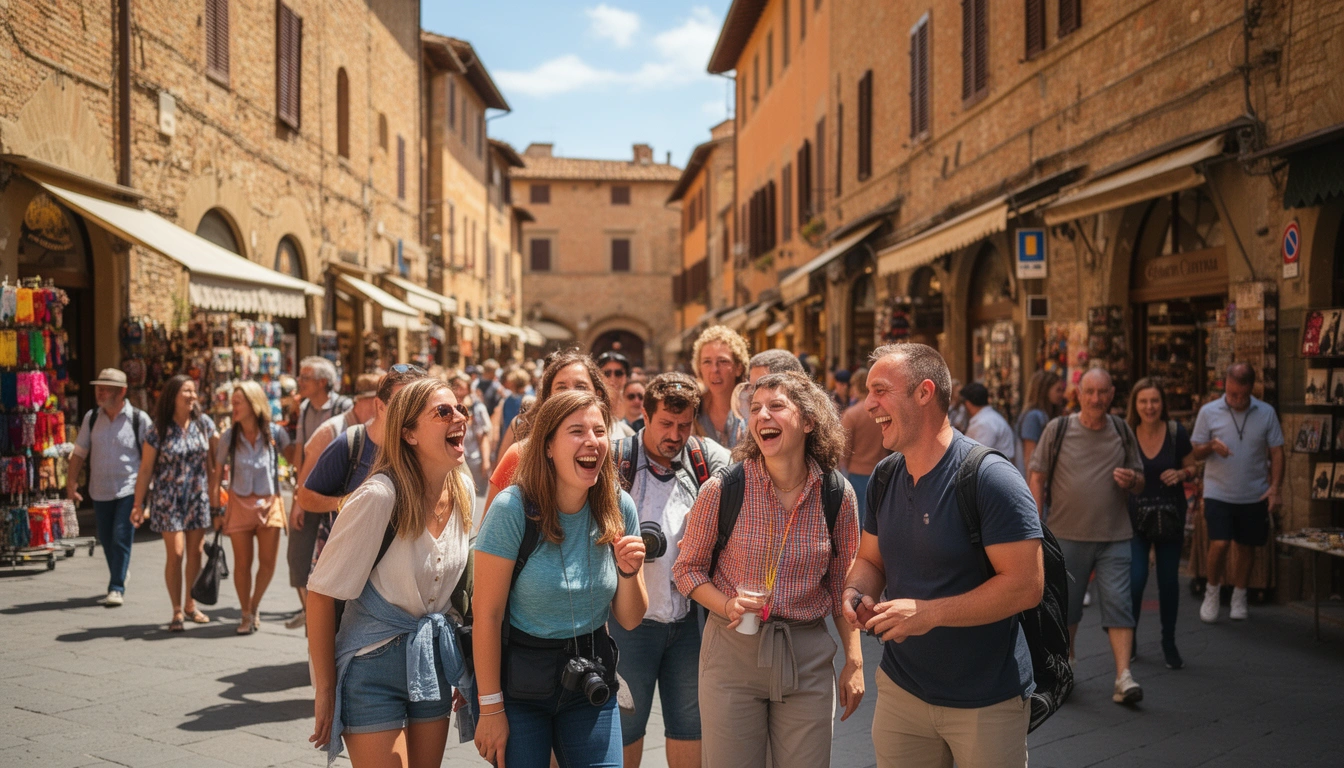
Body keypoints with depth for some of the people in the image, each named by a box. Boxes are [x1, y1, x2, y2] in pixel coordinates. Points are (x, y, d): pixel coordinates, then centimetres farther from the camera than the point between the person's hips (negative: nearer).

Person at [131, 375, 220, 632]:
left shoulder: (203, 423, 2)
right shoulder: (159, 431, -7)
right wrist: (138, 504, -5)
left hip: (198, 497, 3)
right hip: (169, 500, -3)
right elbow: (145, 470, -4)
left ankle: (190, 605, 24)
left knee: (196, 553, 7)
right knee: (176, 553, -7)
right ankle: (177, 612, 4)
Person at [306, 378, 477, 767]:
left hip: (435, 661, 6)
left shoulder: (463, 489, -2)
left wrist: (462, 673, 14)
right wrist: (325, 690, -12)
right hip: (375, 665, -6)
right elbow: (321, 593, -17)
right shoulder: (379, 496, -22)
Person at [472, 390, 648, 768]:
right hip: (519, 683, -3)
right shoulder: (514, 508, -18)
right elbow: (487, 615, -13)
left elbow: (629, 620, 1)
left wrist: (629, 570, -19)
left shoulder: (619, 508, -6)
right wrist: (491, 708, -11)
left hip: (590, 683, 3)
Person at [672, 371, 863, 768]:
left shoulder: (838, 495, -3)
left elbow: (841, 585, 8)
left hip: (808, 658, 2)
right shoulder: (722, 489, -10)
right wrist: (728, 605, -17)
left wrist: (854, 661, 5)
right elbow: (688, 568, 1)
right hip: (733, 651, -1)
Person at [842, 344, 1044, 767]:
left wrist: (929, 613, -25)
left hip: (986, 702, -6)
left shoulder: (990, 477, -18)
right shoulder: (885, 477, 4)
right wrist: (857, 592, -8)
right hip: (900, 688, 6)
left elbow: (1027, 585, -22)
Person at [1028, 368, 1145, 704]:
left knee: (1118, 603, -8)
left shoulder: (1122, 432, 7)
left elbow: (1139, 484, 14)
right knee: (1066, 602, 10)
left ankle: (1124, 677, -8)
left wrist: (1132, 480, -10)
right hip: (1068, 534, -1)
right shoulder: (1057, 429, -1)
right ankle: (1064, 662, 32)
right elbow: (1037, 478, 0)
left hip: (1114, 537, 1)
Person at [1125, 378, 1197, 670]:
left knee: (1169, 580, 7)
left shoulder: (1176, 432, -8)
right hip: (1135, 514, -1)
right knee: (1136, 578, -8)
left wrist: (1181, 474, -16)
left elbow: (1192, 468, 4)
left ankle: (1169, 644, 25)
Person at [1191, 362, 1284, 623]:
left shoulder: (1266, 413, 0)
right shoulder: (1209, 412, -3)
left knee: (1245, 547, 10)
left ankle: (1239, 597, 28)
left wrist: (1275, 487, -6)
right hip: (1218, 493, -2)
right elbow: (1197, 453, 1)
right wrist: (1212, 446, -22)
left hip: (1254, 495, 2)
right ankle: (1212, 591, 11)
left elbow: (1276, 452, 3)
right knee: (1219, 544, -12)